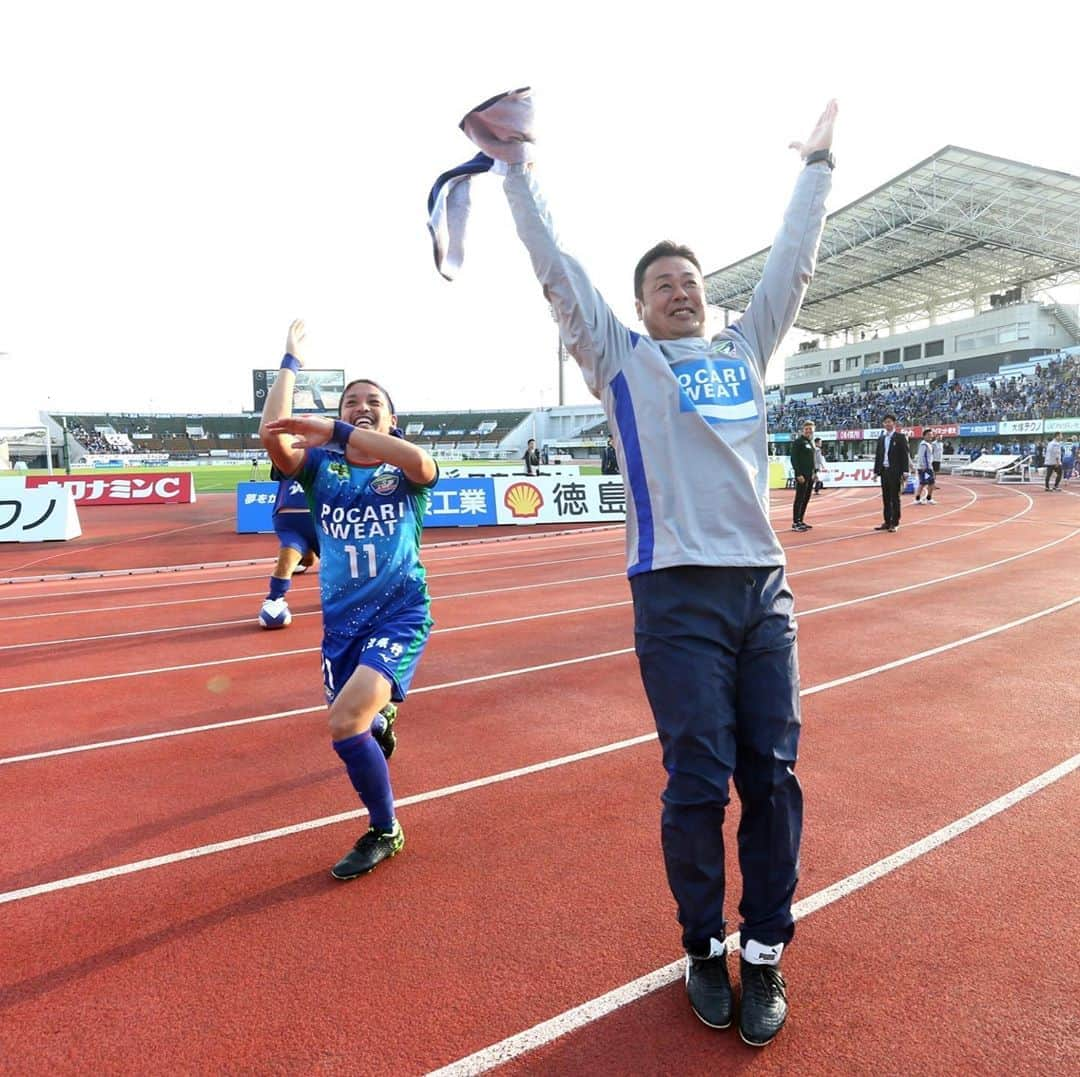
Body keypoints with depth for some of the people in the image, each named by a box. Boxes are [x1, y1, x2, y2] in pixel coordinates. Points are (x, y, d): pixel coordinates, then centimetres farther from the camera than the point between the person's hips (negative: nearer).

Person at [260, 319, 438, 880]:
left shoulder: (404, 471, -2)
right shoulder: (322, 467, 5)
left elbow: (420, 460, -28)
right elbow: (271, 435, -14)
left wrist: (331, 430, -30)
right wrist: (290, 360, -5)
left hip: (401, 611, -4)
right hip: (341, 619, 4)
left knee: (345, 722, -21)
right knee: (355, 719, 16)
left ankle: (384, 833, 4)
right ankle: (378, 721, 58)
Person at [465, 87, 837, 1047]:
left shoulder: (744, 348, 20)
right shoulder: (622, 358, 10)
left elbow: (793, 263, 26)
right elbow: (557, 269, 7)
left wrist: (818, 165, 32)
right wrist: (516, 163, 7)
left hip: (764, 587, 4)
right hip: (678, 594, -4)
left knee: (772, 774, 4)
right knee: (698, 782, -1)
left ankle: (765, 952, 22)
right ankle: (704, 949, 22)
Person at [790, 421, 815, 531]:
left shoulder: (811, 442, 17)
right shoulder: (798, 442, -8)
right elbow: (794, 459, -13)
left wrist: (813, 472, 13)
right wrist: (798, 474, -19)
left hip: (810, 476, 8)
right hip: (802, 476, -8)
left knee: (806, 499, 11)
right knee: (799, 499, -7)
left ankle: (800, 521, 19)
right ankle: (795, 523, -4)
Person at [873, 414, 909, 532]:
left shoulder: (900, 437, -3)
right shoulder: (881, 438, 12)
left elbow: (905, 455, -7)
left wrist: (905, 472, -13)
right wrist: (876, 471, 10)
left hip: (895, 472, -5)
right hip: (884, 471, 5)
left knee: (895, 498, -1)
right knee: (886, 498, 8)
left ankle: (895, 523, 4)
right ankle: (887, 522, 13)